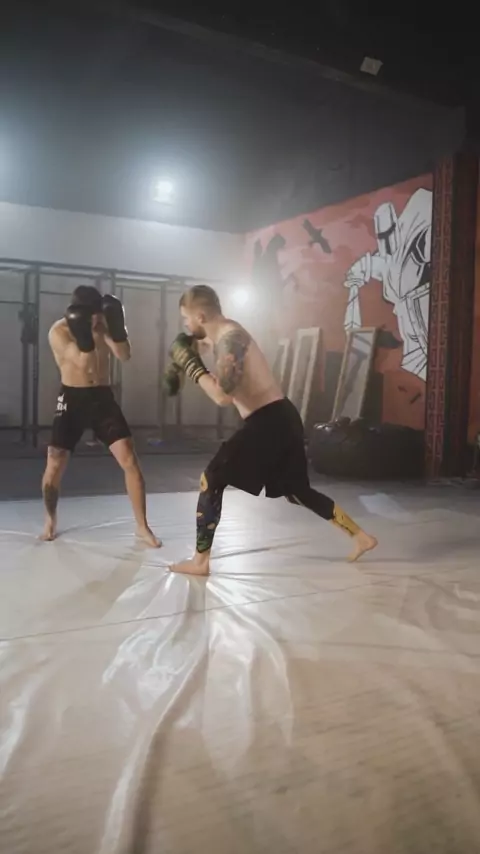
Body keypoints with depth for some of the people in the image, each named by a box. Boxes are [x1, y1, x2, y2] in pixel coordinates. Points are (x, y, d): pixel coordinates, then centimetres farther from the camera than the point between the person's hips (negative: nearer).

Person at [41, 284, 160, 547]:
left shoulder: (105, 325, 0)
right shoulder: (59, 331, -10)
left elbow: (124, 355, -14)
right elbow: (84, 361, -22)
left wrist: (115, 326, -27)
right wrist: (84, 330, -35)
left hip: (102, 398, 2)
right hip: (72, 399, -2)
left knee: (130, 461, -8)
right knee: (54, 466, -1)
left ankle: (142, 527, 3)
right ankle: (50, 520, 26)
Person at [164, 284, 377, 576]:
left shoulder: (230, 338, -15)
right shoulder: (226, 334, 14)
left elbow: (223, 396, -26)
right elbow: (224, 385, 25)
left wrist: (190, 364, -15)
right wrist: (186, 361, 14)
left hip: (269, 422, -10)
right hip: (279, 419, 10)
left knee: (211, 480, -3)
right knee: (295, 490, 20)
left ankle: (201, 561, 6)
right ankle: (360, 536, 28)